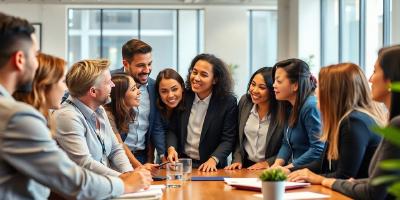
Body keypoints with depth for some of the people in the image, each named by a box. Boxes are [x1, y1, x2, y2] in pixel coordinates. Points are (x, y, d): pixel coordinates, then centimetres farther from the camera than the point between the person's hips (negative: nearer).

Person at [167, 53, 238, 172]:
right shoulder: (183, 97, 5)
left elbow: (228, 139, -6)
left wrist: (213, 159, -22)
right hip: (181, 163, 3)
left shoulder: (228, 102, -4)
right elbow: (172, 130, 9)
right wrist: (171, 148, -11)